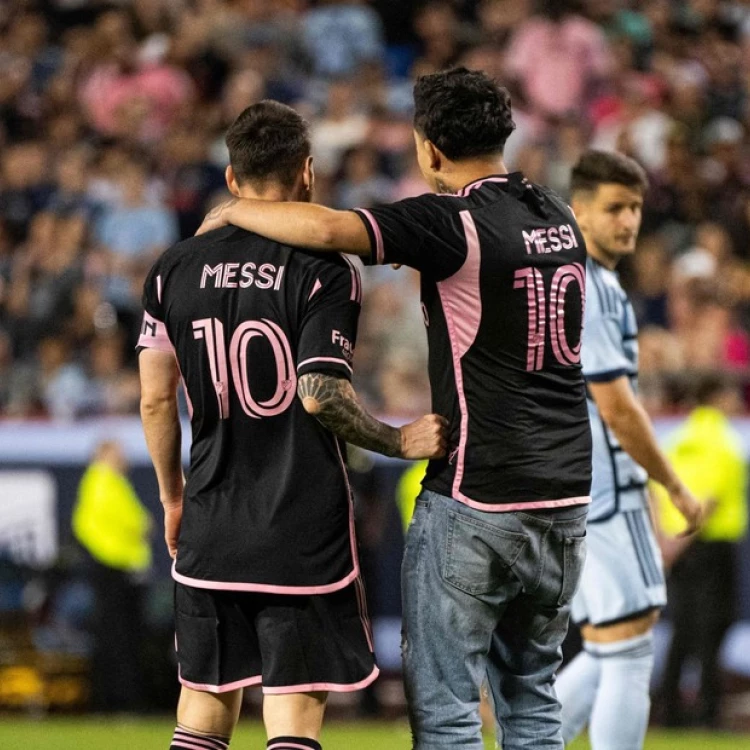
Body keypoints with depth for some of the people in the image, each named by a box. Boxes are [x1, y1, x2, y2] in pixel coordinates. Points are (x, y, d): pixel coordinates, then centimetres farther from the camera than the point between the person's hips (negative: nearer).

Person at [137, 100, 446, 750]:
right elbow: (320, 394, -18)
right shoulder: (323, 271, -9)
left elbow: (156, 398, 6)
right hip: (304, 529, -4)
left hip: (211, 530, 4)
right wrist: (398, 441, -5)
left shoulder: (175, 269, 5)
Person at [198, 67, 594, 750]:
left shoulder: (453, 222, -14)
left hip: (476, 498, -7)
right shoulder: (557, 216, 10)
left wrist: (234, 212, -8)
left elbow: (328, 230, -24)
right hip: (566, 493, 7)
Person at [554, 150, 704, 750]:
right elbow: (616, 409, -18)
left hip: (569, 493, 10)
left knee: (607, 656, 12)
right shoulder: (584, 291, -15)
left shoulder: (590, 283, 17)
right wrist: (675, 486, -10)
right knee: (627, 652, -6)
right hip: (602, 495, -10)